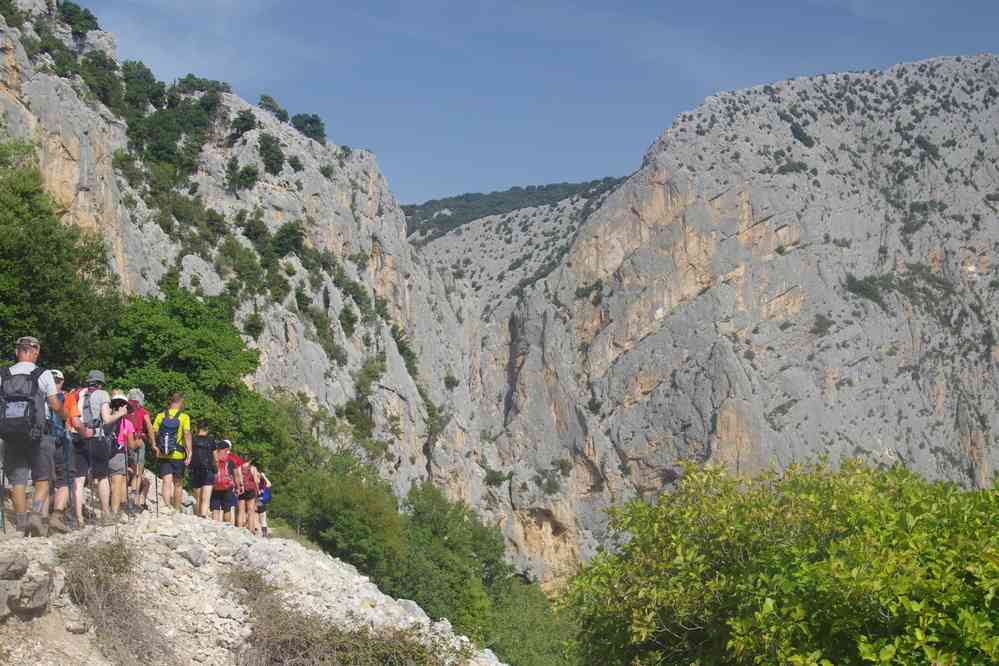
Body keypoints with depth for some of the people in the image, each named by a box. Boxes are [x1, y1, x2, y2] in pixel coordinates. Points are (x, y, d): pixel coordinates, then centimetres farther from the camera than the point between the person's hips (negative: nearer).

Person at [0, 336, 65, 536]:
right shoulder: (43, 375, -3)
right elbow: (56, 406, -2)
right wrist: (65, 415, 18)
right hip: (37, 434, -3)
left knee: (18, 480, 9)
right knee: (42, 478, 7)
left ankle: (21, 523, 11)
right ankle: (36, 513, -13)